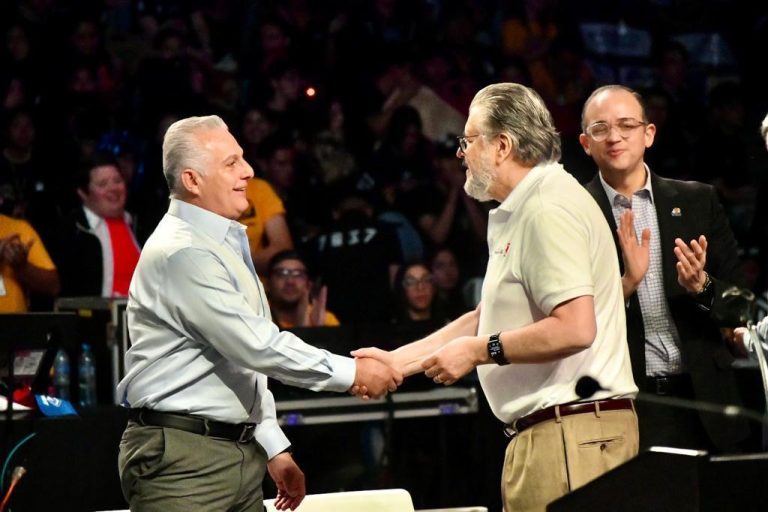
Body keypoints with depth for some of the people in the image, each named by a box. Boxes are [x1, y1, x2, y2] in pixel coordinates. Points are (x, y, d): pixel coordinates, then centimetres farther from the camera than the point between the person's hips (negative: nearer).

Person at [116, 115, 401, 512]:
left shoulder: (225, 244, 17)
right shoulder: (180, 252, -16)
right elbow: (258, 346, -21)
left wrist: (274, 449, 19)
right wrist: (351, 373, -15)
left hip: (242, 452, 9)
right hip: (181, 460, -9)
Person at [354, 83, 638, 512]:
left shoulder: (547, 211, -13)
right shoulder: (520, 213, 21)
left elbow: (575, 328, -23)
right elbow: (490, 318, 27)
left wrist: (478, 351, -13)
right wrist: (398, 360, 23)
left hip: (570, 432, -10)